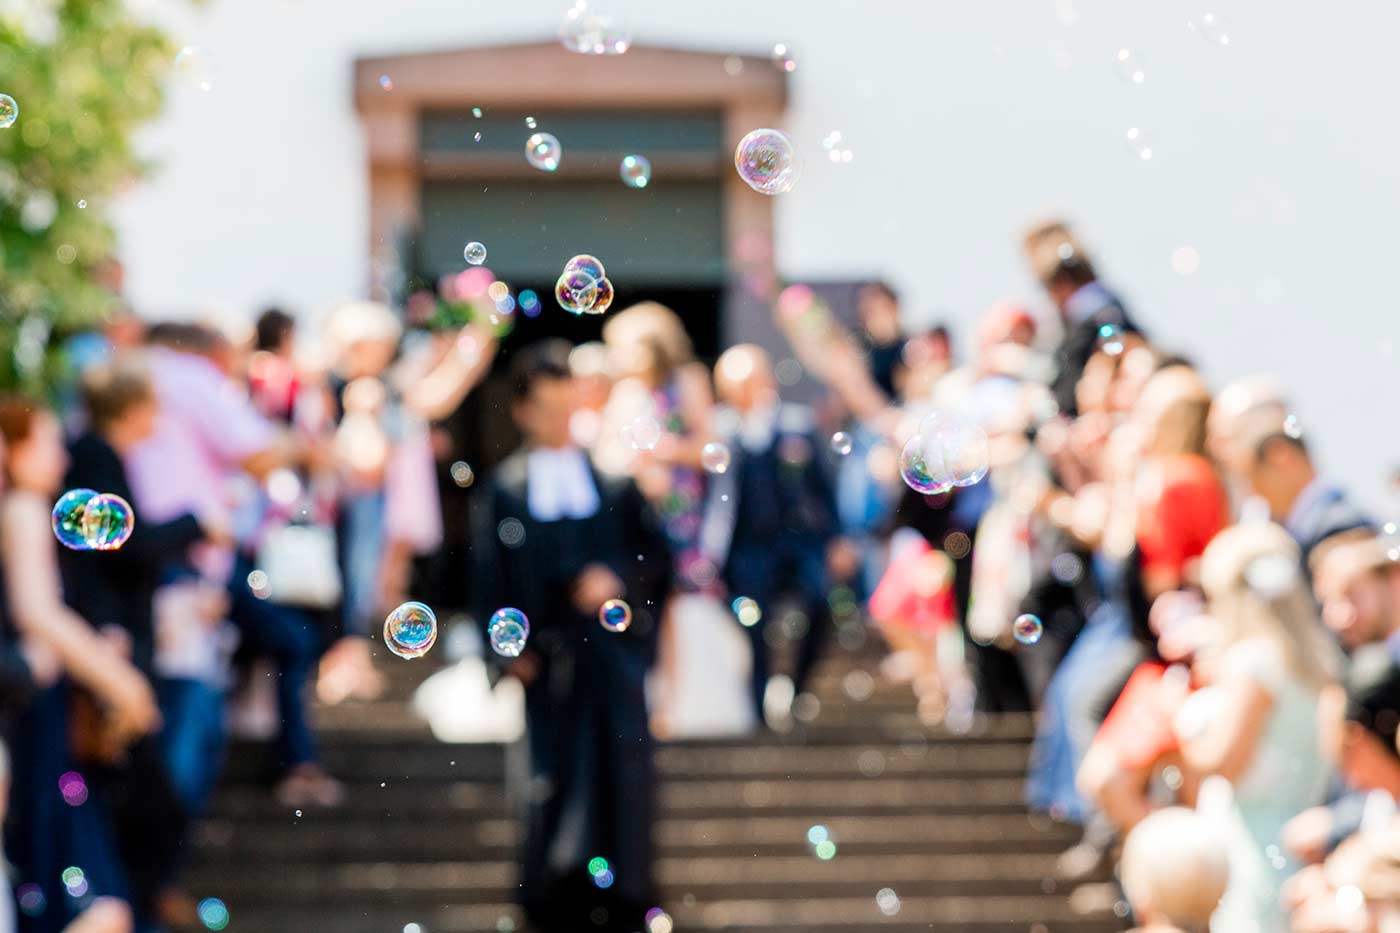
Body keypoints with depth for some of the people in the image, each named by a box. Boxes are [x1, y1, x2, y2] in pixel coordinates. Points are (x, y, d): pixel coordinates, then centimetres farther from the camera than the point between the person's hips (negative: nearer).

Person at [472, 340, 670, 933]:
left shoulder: (614, 479, 6)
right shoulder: (506, 488, 5)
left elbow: (657, 555, 6)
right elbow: (492, 574, 4)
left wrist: (620, 582, -12)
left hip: (612, 645, 0)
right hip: (547, 655, 0)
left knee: (621, 765, -3)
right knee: (553, 770, 2)